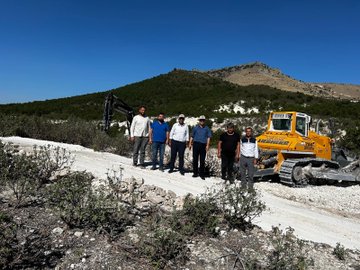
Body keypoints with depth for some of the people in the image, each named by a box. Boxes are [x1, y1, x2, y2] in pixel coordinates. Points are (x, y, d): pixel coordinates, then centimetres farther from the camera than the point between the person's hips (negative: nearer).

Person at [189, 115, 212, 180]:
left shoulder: (207, 128, 9)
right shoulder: (195, 128, 12)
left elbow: (208, 137, 3)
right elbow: (192, 136, 14)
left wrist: (207, 145, -8)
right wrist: (190, 143, 5)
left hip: (203, 145, -1)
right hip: (196, 144, 1)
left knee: (202, 160, 2)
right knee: (195, 159, 2)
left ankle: (201, 174, 10)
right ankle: (195, 173, 12)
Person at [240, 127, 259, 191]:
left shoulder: (254, 140, 3)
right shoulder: (242, 139, 3)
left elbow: (256, 150, 6)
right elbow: (241, 148, 9)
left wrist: (255, 158, 0)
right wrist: (240, 157, 8)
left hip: (251, 158, -1)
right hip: (243, 158, 1)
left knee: (251, 173, -2)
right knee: (242, 173, 7)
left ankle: (250, 186, 6)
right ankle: (243, 185, 18)